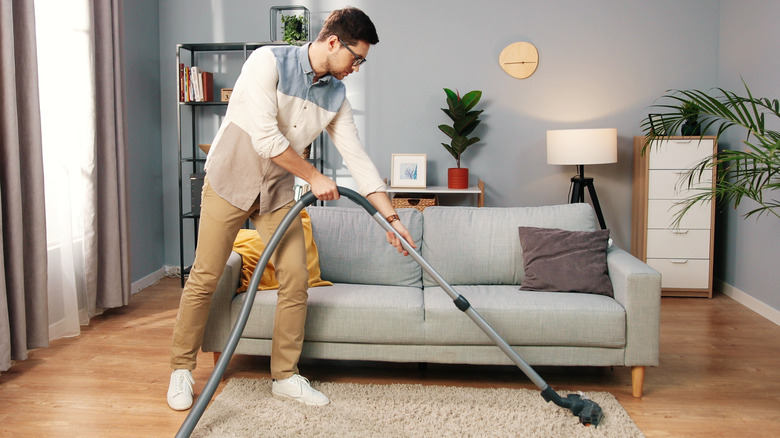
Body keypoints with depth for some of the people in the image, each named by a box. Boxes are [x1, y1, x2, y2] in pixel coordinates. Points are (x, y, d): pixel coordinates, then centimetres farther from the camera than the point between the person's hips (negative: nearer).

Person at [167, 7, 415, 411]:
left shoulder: (336, 95, -2)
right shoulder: (268, 62, -20)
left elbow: (357, 157, -2)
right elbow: (265, 137, -28)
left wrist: (392, 218, -5)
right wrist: (314, 177, -20)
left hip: (277, 192, 5)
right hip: (230, 181, -5)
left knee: (296, 280, -1)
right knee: (204, 278, -1)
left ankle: (285, 376, 13)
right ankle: (181, 369, 18)